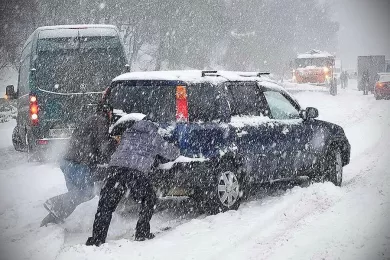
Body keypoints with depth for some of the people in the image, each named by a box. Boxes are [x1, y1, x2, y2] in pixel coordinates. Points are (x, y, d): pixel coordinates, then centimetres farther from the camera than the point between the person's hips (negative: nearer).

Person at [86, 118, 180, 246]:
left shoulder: (128, 132, 30)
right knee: (149, 200, 21)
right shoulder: (154, 137, 21)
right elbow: (173, 153, 30)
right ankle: (142, 233, 19)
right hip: (137, 171, -3)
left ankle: (97, 238, -1)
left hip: (115, 166, 3)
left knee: (106, 204, 7)